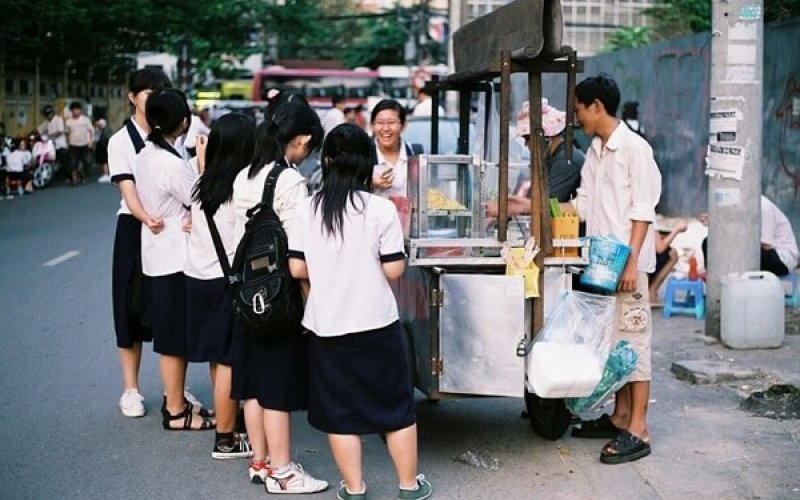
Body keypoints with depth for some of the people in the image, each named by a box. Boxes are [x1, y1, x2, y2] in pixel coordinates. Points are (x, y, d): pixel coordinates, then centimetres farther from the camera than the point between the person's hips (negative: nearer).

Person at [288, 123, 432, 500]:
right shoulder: (381, 209, -11)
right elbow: (394, 270, -10)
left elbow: (297, 268, -2)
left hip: (326, 325, 2)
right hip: (375, 323, -2)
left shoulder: (307, 209, -3)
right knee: (396, 406, 13)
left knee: (339, 410, 12)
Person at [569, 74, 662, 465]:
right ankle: (620, 417, 22)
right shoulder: (594, 151, 13)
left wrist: (631, 261, -19)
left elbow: (643, 211, -15)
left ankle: (638, 431, -2)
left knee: (633, 340, -5)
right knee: (612, 340, 13)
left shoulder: (635, 148, -11)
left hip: (626, 263, -8)